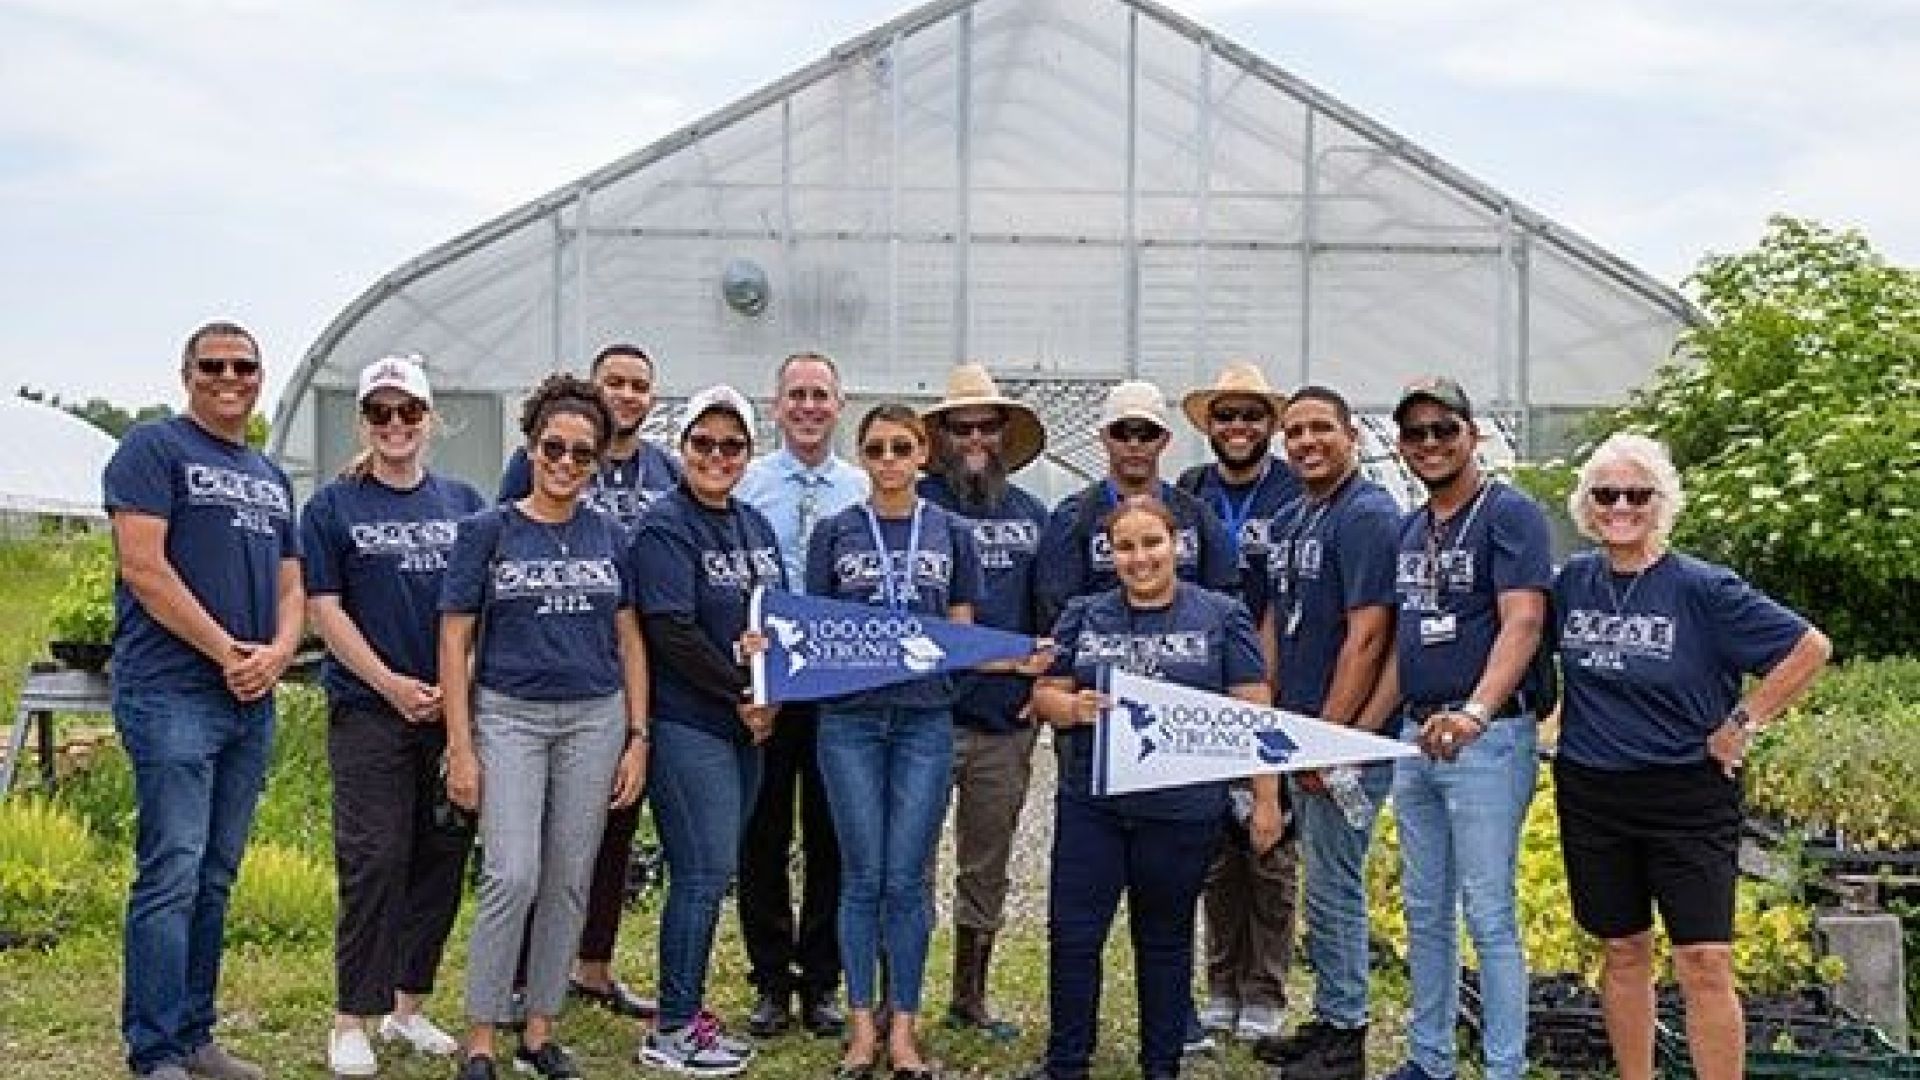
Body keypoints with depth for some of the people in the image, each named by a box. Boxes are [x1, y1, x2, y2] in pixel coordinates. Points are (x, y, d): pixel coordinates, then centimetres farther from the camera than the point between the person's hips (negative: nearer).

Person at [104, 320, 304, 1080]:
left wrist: (278, 652, -4)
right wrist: (229, 652, -13)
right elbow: (142, 566, -13)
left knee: (214, 881, 11)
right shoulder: (155, 449, -2)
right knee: (171, 877, -8)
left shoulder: (272, 478, 19)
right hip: (172, 696, -7)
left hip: (252, 703, 7)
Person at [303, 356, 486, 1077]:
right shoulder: (333, 506, 2)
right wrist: (391, 683, -12)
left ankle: (408, 1006, 21)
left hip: (453, 711, 4)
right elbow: (324, 608, -3)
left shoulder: (463, 502, 9)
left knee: (442, 855, 7)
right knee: (374, 860, -6)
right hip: (369, 710, -3)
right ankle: (351, 1022, 4)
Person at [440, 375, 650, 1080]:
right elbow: (455, 638, -2)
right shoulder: (487, 531, -1)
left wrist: (637, 738, 3)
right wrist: (460, 747, -8)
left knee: (569, 882, 6)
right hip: (509, 716, -3)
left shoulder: (610, 537, 7)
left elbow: (629, 639, 10)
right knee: (512, 877, -12)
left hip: (595, 718, 3)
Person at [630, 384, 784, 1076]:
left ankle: (685, 1013, 21)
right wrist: (742, 697, -13)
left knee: (712, 873, 11)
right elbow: (672, 630, -18)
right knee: (705, 873, -6)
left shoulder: (755, 526, 14)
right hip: (688, 725, -7)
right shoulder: (665, 527, -9)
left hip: (745, 725, 8)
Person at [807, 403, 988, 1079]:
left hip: (926, 719, 0)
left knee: (907, 878, 2)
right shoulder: (834, 533, 6)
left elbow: (964, 636, 9)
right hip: (850, 719, 0)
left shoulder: (952, 535, 8)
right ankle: (862, 1025, 13)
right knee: (862, 877, 3)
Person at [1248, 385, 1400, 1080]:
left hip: (1349, 734, -9)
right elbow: (1273, 625, 19)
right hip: (1302, 732, 9)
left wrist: (1328, 736, -20)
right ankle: (1329, 1019, 27)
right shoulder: (1293, 521, 14)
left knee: (1333, 888, -1)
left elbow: (1366, 636, -20)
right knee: (1325, 884, 16)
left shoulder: (1368, 515, -14)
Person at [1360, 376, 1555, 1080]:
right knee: (1425, 914, 15)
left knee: (1488, 918, -3)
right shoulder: (1411, 528, 14)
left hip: (1487, 742, -8)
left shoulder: (1511, 514, -9)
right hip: (1414, 738, 8)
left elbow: (1522, 624, -22)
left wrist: (1474, 712, -36)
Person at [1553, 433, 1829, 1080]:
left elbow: (1810, 648, -9)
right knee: (1623, 951, 13)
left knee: (1704, 962, -7)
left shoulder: (1702, 588, -10)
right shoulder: (1573, 582, 2)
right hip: (1590, 795, 4)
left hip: (1689, 799, -4)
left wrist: (1742, 724, -9)